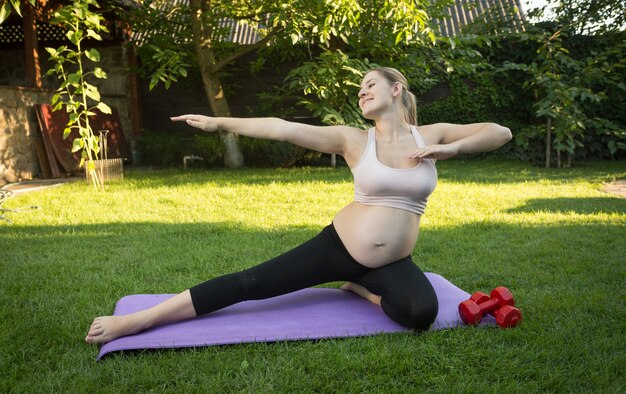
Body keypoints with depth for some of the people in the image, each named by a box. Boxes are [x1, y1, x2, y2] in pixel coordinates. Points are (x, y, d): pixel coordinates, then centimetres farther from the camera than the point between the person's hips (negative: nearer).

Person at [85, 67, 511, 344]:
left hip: (393, 264, 1)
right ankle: (136, 320, -4)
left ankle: (364, 290, 0)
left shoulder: (431, 135, 1)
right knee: (249, 284, -8)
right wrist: (220, 122, -14)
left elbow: (500, 132, 3)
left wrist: (452, 148, -14)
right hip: (338, 247, -1)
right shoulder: (352, 139, -4)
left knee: (422, 313, -32)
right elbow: (283, 128, -10)